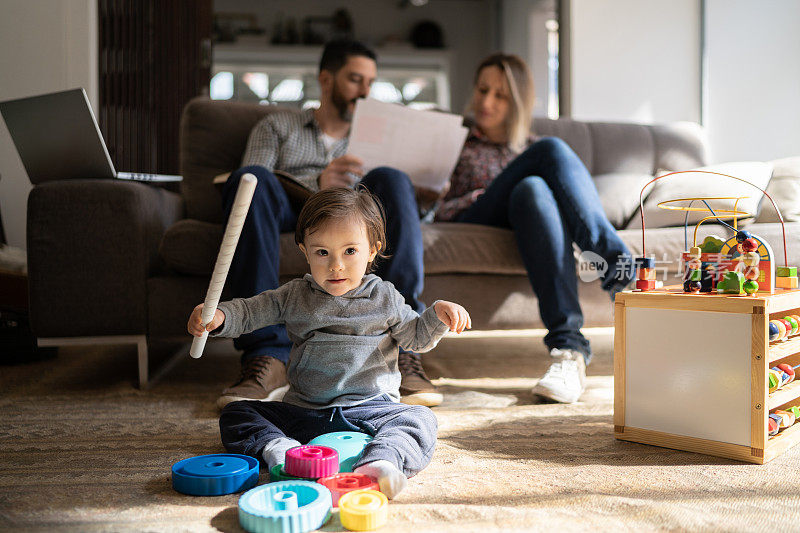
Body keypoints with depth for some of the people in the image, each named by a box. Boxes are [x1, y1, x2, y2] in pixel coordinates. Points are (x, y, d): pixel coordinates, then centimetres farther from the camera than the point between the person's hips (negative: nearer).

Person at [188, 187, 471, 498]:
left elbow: (416, 338, 13)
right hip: (302, 411, 2)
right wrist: (218, 317, -15)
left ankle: (378, 462, -53)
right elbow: (249, 312, 7)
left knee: (421, 420, -29)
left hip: (371, 410, -1)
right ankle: (280, 450, -36)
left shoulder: (384, 297, 4)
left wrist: (438, 315, -7)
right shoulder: (294, 297, 7)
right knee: (234, 414, -11)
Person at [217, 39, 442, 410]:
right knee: (251, 179, -32)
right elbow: (251, 186, 5)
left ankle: (401, 351, -40)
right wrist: (316, 182, -14)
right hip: (290, 210, 0)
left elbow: (391, 195, 20)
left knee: (391, 179, -30)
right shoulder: (278, 125, 25)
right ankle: (268, 357, -42)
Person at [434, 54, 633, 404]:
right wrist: (481, 196, -4)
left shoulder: (530, 147, 31)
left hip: (525, 219, 2)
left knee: (532, 189, -35)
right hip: (473, 223, -2)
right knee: (552, 149, -25)